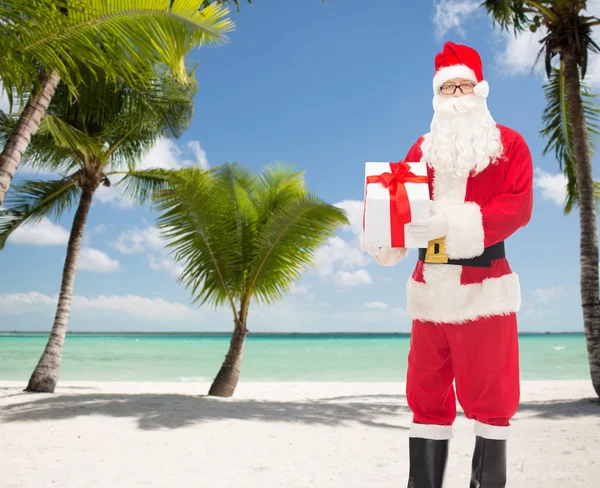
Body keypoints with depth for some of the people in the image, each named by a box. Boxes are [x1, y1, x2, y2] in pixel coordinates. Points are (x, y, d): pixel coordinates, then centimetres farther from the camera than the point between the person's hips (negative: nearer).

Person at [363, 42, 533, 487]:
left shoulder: (509, 144, 5)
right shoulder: (423, 149, 16)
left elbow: (519, 205, -9)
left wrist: (456, 223, -22)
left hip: (484, 287, -3)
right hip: (430, 289, 4)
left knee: (488, 392, 4)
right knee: (428, 394, 9)